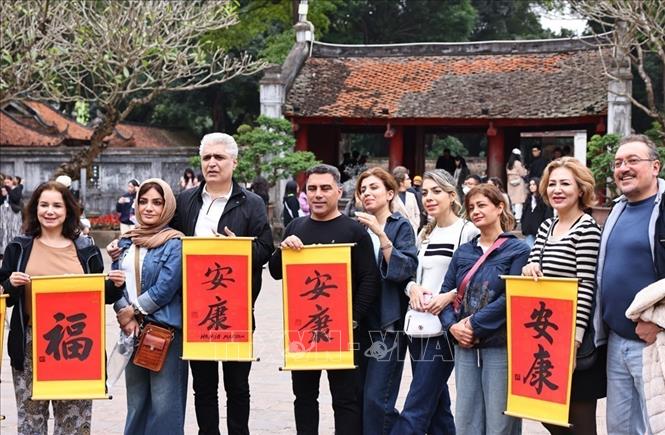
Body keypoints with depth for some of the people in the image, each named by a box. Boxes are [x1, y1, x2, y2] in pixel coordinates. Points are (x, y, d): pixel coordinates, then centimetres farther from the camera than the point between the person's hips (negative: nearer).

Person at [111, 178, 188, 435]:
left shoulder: (175, 244, -7)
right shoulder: (126, 242, 12)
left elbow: (165, 288, -14)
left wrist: (134, 311, -10)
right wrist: (125, 314, -9)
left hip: (165, 329, -6)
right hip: (132, 330, 6)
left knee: (164, 402, -6)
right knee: (135, 400, 15)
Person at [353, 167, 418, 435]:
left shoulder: (401, 226, -1)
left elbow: (406, 269, -16)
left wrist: (380, 233, -21)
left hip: (389, 323, -5)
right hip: (361, 322, 5)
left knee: (376, 398, -10)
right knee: (359, 395, 7)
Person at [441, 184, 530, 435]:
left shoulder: (517, 250, -3)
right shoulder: (463, 252, 13)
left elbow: (511, 297, -14)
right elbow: (446, 292, 10)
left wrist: (475, 325, -16)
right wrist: (453, 325, -7)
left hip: (501, 345, -5)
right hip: (465, 346, 5)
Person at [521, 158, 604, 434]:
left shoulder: (587, 229, -11)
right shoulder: (546, 227, 11)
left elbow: (586, 286, -17)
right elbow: (533, 269, 15)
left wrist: (575, 338, -23)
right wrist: (529, 269, -10)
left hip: (576, 335, -7)